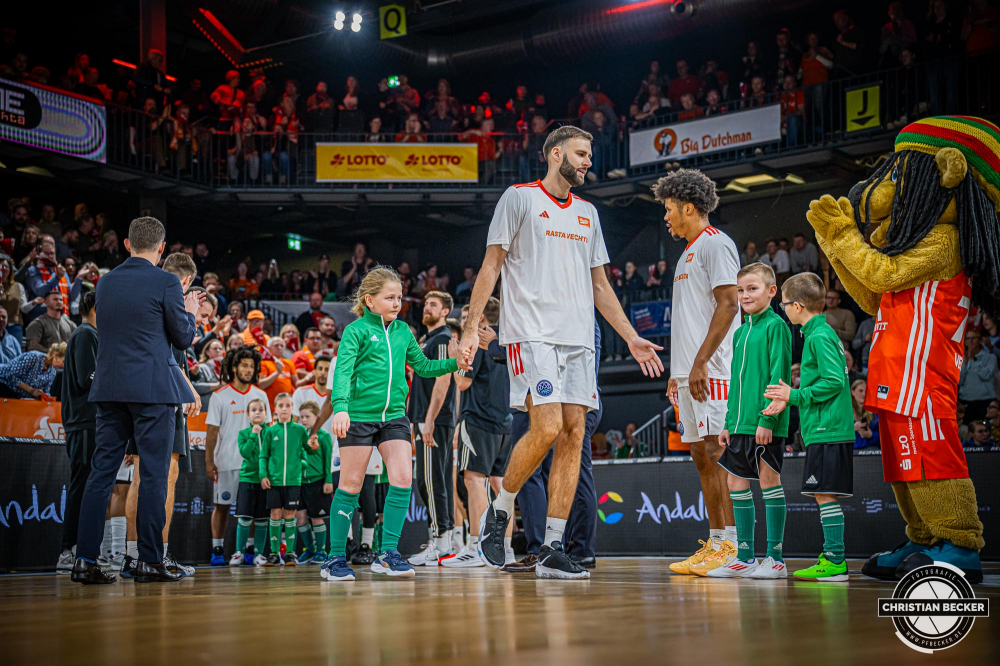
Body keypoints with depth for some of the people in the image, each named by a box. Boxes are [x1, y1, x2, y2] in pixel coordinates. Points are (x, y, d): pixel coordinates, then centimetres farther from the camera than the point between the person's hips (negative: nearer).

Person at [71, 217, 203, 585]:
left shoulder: (105, 283, 11)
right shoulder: (166, 284, -7)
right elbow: (183, 338, -2)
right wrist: (190, 311, 18)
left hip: (109, 389, 6)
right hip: (152, 389, -5)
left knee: (101, 471, 6)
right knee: (154, 475, 0)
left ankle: (85, 560, 3)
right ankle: (149, 561, 1)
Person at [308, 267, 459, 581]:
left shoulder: (403, 330, 13)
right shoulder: (356, 330, -4)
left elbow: (423, 366, 22)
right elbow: (342, 371, -14)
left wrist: (453, 363, 7)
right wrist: (340, 407, -27)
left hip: (394, 415, 5)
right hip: (358, 415, -5)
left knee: (403, 477, -9)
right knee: (351, 484, 0)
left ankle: (387, 552, 0)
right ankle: (336, 557, 9)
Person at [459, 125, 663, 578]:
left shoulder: (587, 213, 21)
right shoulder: (519, 198, 3)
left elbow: (600, 286, 23)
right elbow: (491, 265, 0)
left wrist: (631, 338, 17)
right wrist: (471, 328, -8)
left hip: (578, 338, 6)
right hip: (531, 333, -6)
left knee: (573, 434, -1)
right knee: (547, 429, -18)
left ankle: (552, 550, 2)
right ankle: (499, 512, 6)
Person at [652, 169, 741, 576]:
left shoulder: (715, 243, -6)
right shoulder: (689, 252, 23)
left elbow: (728, 303, -16)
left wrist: (700, 362, -21)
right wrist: (678, 372, 20)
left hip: (711, 372, -10)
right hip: (688, 373, 10)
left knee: (713, 454, -11)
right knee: (701, 457, 8)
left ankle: (729, 544, -9)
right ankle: (715, 544, 11)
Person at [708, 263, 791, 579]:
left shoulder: (775, 326, -6)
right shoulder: (740, 332, 16)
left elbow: (778, 375, -13)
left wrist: (767, 418, -19)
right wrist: (728, 422, 15)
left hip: (766, 423, -8)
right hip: (740, 422, 8)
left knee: (769, 480, -4)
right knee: (737, 483, 8)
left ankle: (775, 558, 3)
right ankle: (745, 557, 15)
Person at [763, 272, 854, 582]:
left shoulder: (819, 337, -12)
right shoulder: (821, 333, 18)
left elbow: (834, 382, -19)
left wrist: (795, 395, -12)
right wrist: (788, 401, 15)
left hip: (827, 430, -10)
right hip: (825, 430, 10)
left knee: (825, 494, -8)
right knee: (825, 495, 11)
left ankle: (835, 562, -7)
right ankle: (831, 557, 14)